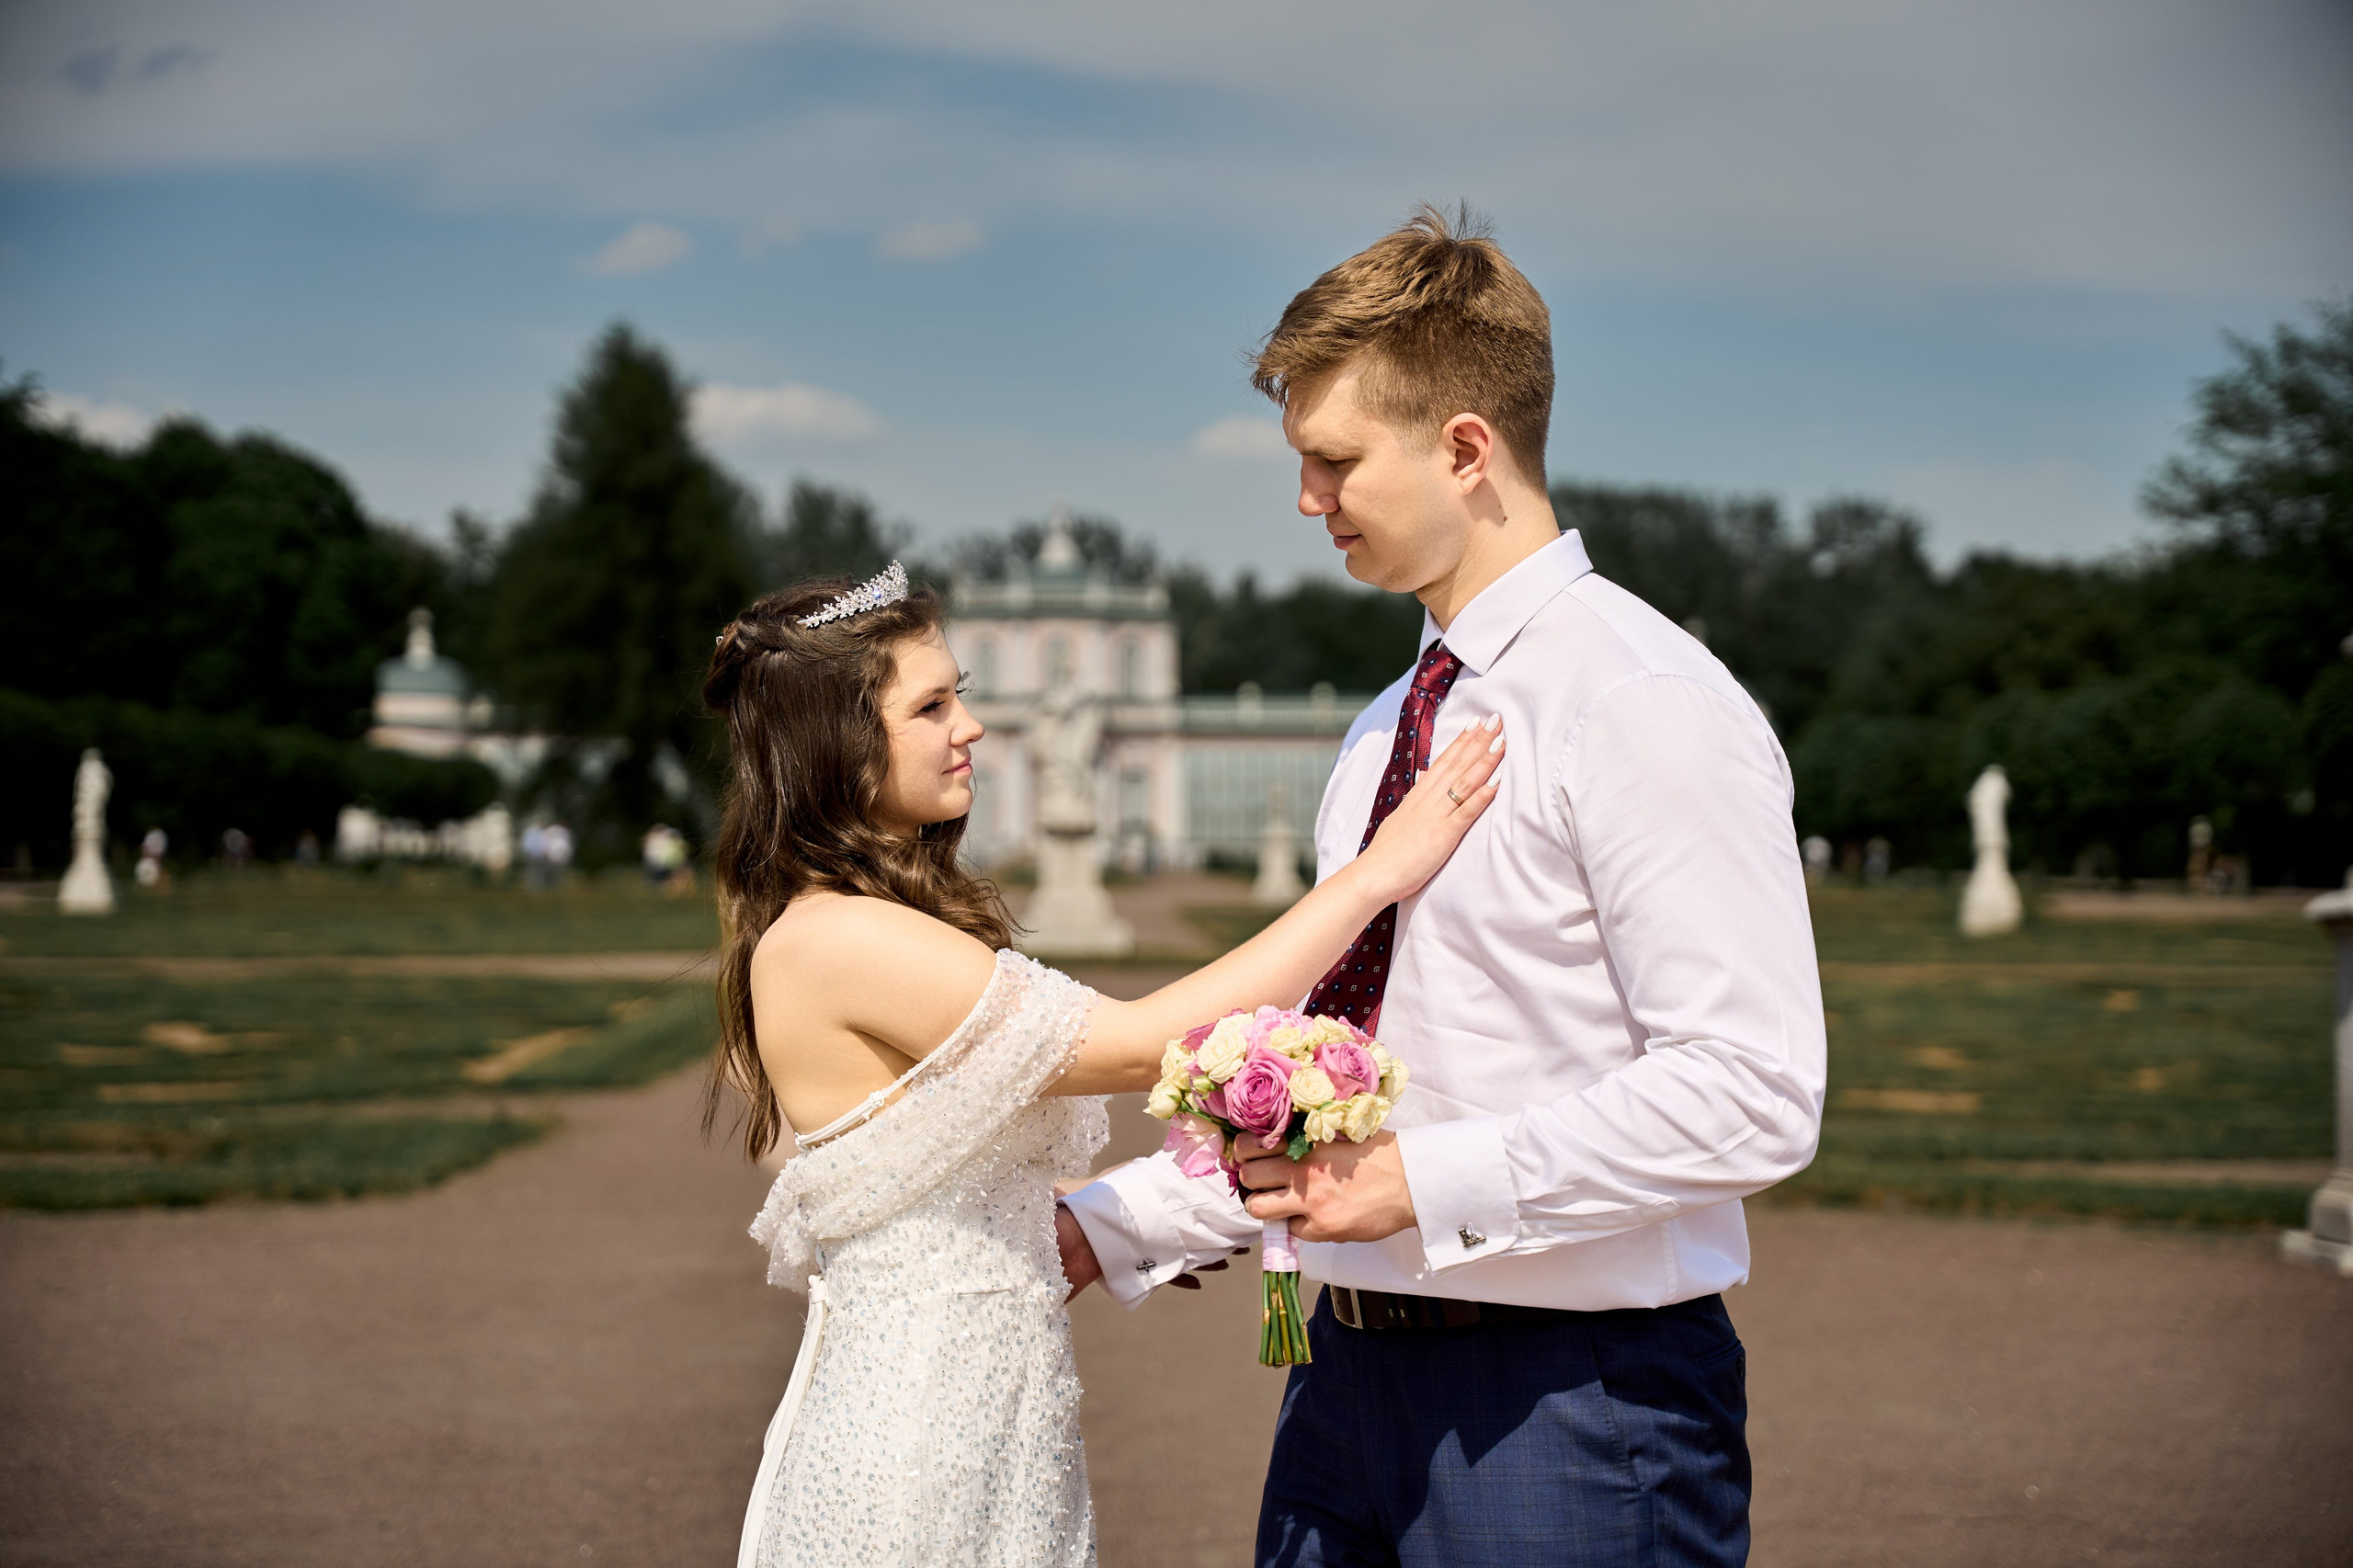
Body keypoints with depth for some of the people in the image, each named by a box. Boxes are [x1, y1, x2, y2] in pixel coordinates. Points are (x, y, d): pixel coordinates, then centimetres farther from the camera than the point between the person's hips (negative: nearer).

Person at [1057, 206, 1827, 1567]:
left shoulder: (1648, 703, -13)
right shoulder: (1391, 732, 13)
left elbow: (1754, 1094, -20)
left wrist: (1428, 1182, -21)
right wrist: (1112, 1231, 12)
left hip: (1573, 1399, -7)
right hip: (1353, 1372, 8)